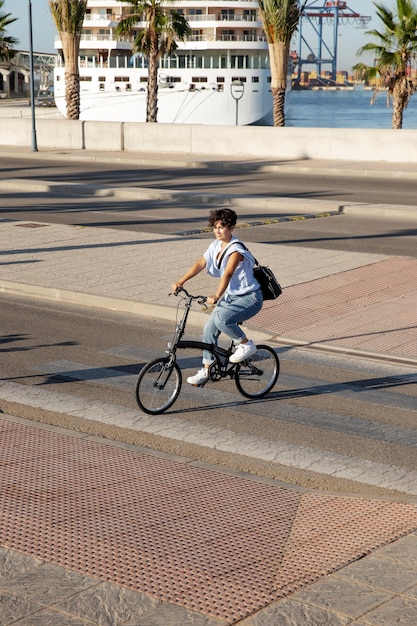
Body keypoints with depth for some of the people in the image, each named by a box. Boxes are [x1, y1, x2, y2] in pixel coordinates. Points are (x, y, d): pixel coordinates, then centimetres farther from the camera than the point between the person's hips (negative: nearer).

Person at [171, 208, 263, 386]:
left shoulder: (236, 250, -22)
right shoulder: (216, 245, 3)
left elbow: (227, 274, -35)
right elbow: (200, 264, -1)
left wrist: (216, 296, -49)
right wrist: (180, 282, -13)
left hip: (249, 298, -8)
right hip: (231, 296, 8)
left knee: (221, 317, -31)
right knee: (209, 327, -1)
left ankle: (246, 345, -8)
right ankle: (206, 370, 11)